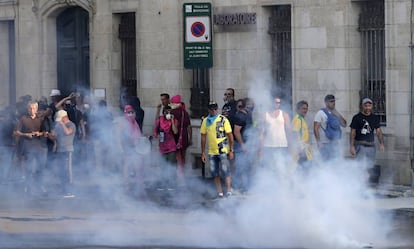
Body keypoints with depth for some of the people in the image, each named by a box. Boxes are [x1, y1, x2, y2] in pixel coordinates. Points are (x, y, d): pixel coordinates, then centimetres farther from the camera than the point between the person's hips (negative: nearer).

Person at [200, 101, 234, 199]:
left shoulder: (223, 120, -4)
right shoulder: (205, 121, 8)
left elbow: (230, 136, -2)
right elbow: (203, 137, 13)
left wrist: (231, 150, -6)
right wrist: (203, 153, 12)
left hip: (223, 151, -4)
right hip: (211, 152, 4)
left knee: (225, 171, -7)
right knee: (214, 173, 6)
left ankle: (229, 192, -2)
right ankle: (220, 193, 14)